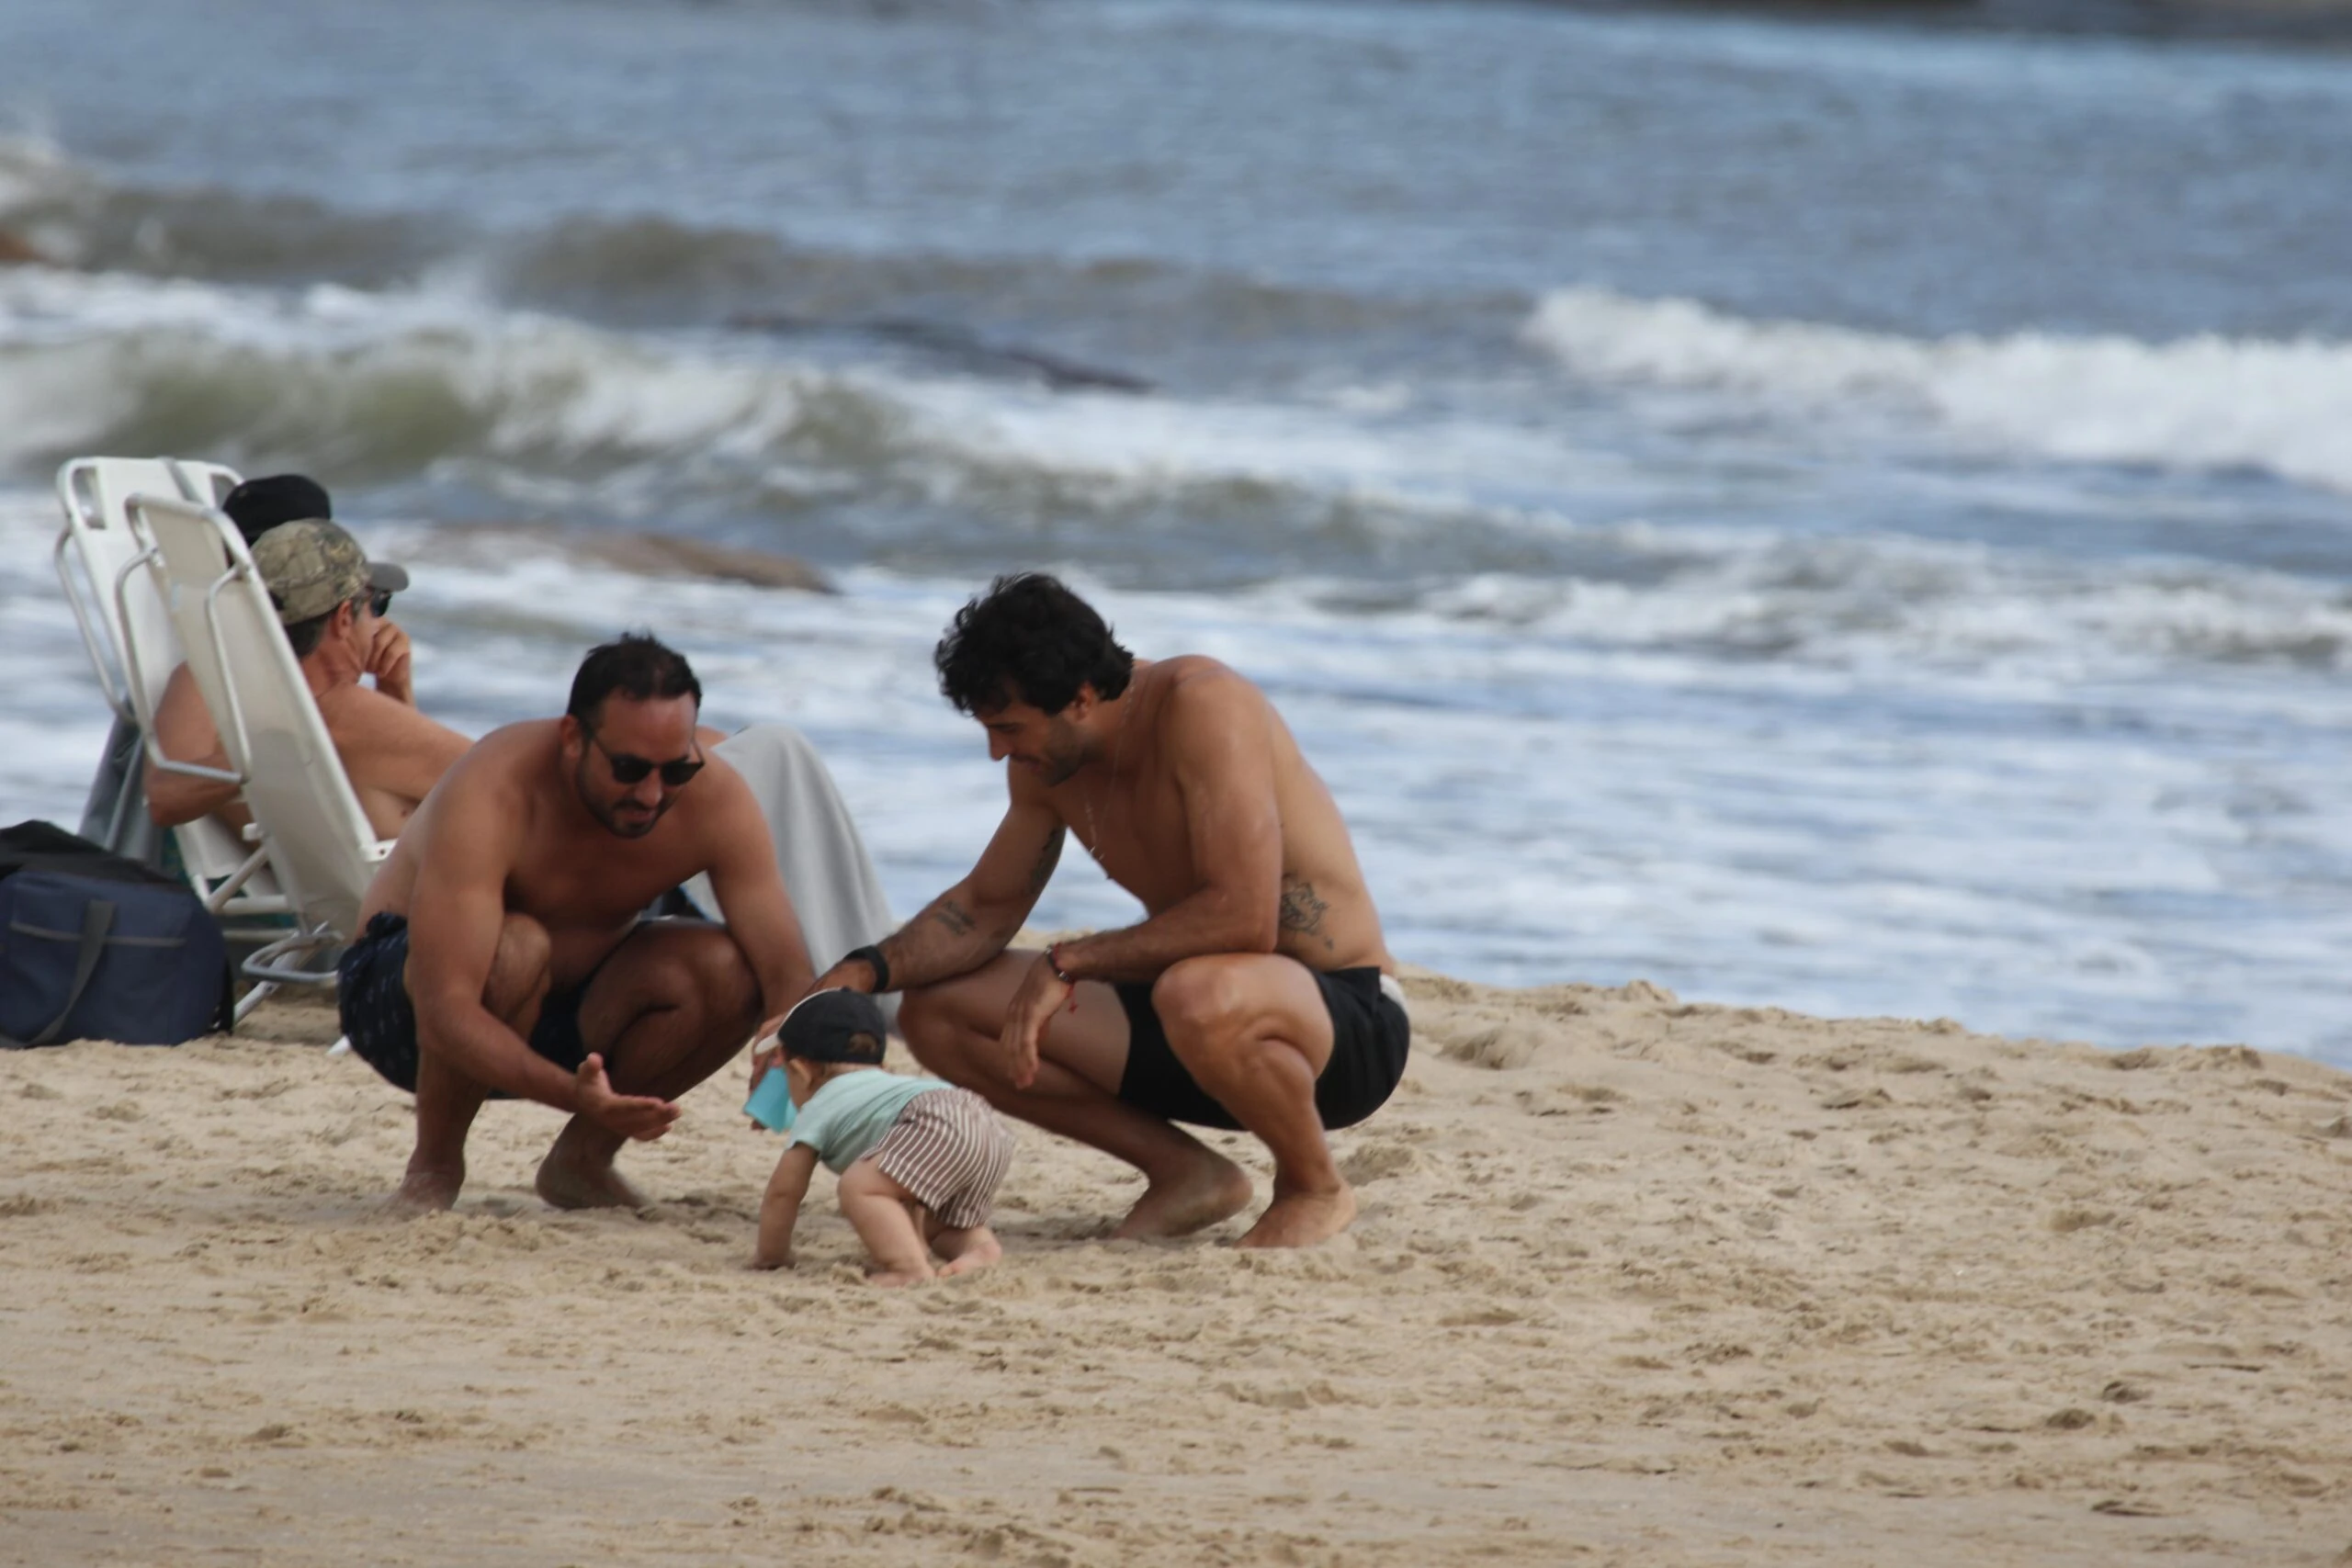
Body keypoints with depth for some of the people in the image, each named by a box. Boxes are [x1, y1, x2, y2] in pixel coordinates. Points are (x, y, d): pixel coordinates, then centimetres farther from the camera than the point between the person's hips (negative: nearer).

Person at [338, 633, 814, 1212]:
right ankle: (433, 1163, -12)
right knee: (514, 948, -37)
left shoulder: (714, 798, -19)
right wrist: (572, 1093, -57)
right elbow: (445, 1016, -41)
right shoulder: (492, 793, -34)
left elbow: (789, 980, -20)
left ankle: (583, 1159, 0)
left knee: (729, 973, -22)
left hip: (562, 1014, 5)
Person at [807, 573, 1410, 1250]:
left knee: (1200, 999, -43)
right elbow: (985, 906, 15)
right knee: (936, 1014, -1)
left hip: (1351, 1022, -8)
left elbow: (1244, 919, -32)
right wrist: (865, 971, -4)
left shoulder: (1201, 706, -24)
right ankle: (1187, 1174, 5)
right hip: (1200, 1015, 8)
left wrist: (1069, 962, -24)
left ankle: (1315, 1188, -11)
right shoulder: (1046, 761, 1)